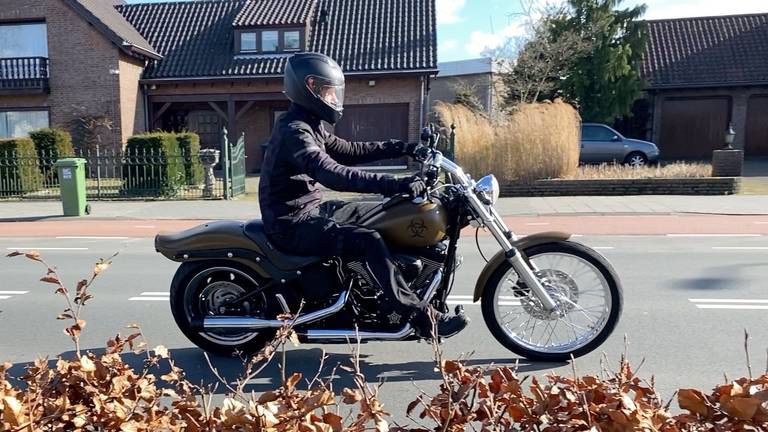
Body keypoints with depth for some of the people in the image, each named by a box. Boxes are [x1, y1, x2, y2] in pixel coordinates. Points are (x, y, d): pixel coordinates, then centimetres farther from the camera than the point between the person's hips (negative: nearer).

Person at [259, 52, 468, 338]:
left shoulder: (309, 126, 12)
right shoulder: (293, 131, -20)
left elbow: (349, 151, 17)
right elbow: (333, 174, -34)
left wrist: (402, 148, 9)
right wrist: (394, 184, -39)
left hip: (311, 208, 11)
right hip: (293, 223, -11)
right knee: (368, 241, -27)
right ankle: (422, 318, -21)